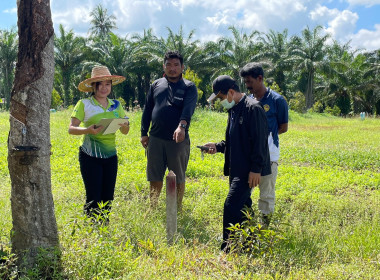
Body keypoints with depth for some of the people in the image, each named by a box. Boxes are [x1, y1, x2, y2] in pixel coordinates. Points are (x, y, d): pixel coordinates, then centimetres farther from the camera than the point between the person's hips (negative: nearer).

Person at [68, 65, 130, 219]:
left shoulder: (116, 105, 11)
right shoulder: (84, 104, -2)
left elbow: (125, 131, 11)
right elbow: (71, 129, -6)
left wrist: (124, 125, -13)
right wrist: (88, 130, -25)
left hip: (110, 155, 4)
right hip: (90, 155, -4)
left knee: (107, 197, 7)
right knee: (93, 198, -5)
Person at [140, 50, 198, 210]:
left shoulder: (189, 87, -1)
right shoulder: (156, 85, 11)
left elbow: (188, 108, -19)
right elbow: (147, 110, 15)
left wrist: (182, 126, -37)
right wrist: (144, 133, 10)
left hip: (178, 139, -3)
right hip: (155, 139, 3)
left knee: (178, 179, 8)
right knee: (155, 178, 12)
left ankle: (177, 210, 24)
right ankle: (152, 208, 27)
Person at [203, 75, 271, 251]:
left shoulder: (253, 109, -15)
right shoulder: (233, 110, 15)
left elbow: (259, 141, -19)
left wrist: (256, 169, -21)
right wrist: (218, 147, 8)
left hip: (248, 170, -10)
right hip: (236, 169, 10)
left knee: (231, 207, -12)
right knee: (242, 207, 16)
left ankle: (228, 249, -5)